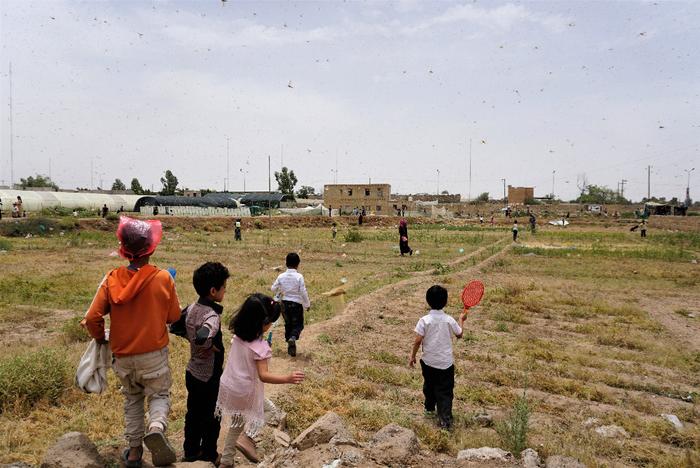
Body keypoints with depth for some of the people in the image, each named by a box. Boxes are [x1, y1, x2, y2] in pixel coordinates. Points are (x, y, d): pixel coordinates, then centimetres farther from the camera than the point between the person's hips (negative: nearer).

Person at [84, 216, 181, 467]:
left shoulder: (111, 279, -10)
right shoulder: (163, 278, -15)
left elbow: (92, 318, -10)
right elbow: (174, 316, -5)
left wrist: (101, 338, 9)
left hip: (122, 355, 3)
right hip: (154, 354, -2)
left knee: (132, 399, 23)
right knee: (159, 395, 14)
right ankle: (156, 428, -15)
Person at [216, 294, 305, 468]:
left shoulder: (237, 336, -5)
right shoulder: (260, 347, -25)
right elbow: (264, 376, -30)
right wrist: (287, 378, -37)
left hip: (228, 386, 7)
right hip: (245, 393, -7)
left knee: (237, 423, 24)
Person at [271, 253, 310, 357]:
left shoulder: (281, 276, -4)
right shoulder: (299, 276, -15)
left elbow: (273, 288, 5)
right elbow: (303, 292, -13)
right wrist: (307, 304, -1)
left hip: (285, 303, 4)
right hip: (296, 304, -4)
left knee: (288, 324, 18)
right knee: (298, 324, 8)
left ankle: (290, 347, 22)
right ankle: (293, 338, -22)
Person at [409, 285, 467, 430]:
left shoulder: (424, 320, -13)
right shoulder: (449, 320, -10)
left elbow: (418, 341, -13)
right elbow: (459, 334, 8)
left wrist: (413, 356, 1)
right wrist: (461, 320, 24)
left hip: (428, 361, 1)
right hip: (446, 363, -1)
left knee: (429, 386, 23)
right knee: (445, 391, 5)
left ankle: (429, 408, 42)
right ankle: (445, 419, -2)